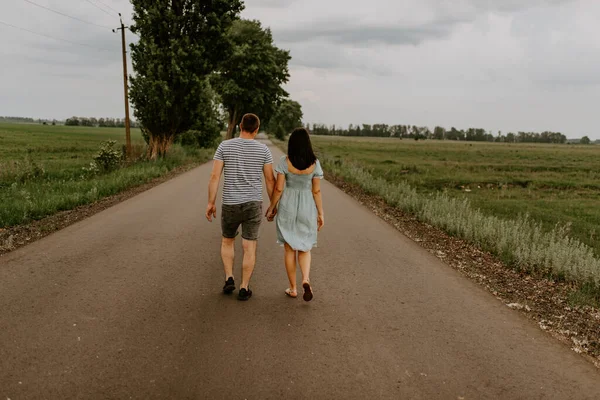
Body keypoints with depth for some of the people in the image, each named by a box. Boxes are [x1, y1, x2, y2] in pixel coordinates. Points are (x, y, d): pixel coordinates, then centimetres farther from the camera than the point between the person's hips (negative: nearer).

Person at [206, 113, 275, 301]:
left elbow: (214, 176, -7)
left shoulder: (224, 146, -4)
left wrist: (210, 203, -1)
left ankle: (229, 279, 12)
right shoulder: (263, 149, -3)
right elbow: (270, 180, -1)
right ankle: (244, 289, 10)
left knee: (227, 241, 23)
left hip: (230, 205, 0)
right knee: (249, 248, 8)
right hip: (253, 204, 0)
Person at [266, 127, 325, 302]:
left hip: (287, 207, -1)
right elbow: (316, 191, -6)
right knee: (304, 248, 14)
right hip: (306, 208, 1)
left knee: (289, 248, 12)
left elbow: (278, 188, -10)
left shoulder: (284, 161, -10)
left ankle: (293, 288, 16)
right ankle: (306, 280, -11)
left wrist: (271, 207, 4)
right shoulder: (314, 163, -7)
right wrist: (320, 213, 3)